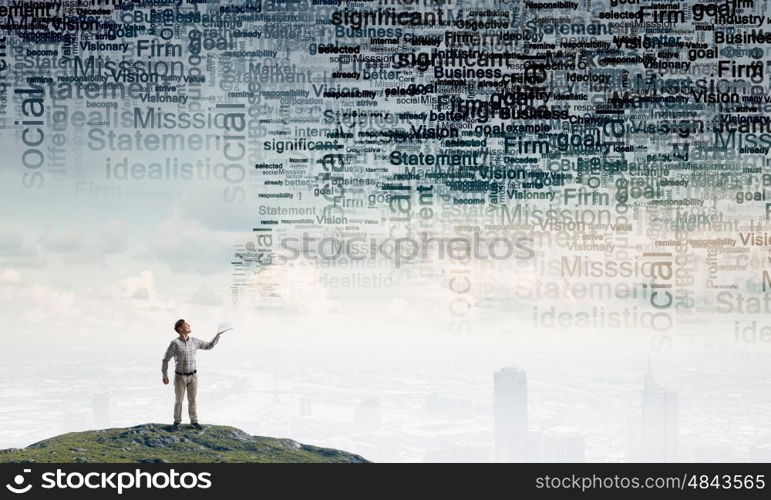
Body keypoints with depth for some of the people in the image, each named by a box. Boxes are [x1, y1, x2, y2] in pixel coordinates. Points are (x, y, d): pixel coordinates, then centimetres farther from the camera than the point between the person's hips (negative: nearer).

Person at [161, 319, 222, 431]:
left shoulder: (194, 341, -3)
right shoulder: (174, 343, -17)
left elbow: (209, 346, 10)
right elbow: (165, 359, -9)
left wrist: (218, 335, -1)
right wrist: (165, 376, -7)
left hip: (193, 376, 3)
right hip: (180, 377, -3)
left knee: (192, 400, 11)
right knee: (178, 401, 7)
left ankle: (194, 421, 26)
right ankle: (177, 422, 25)